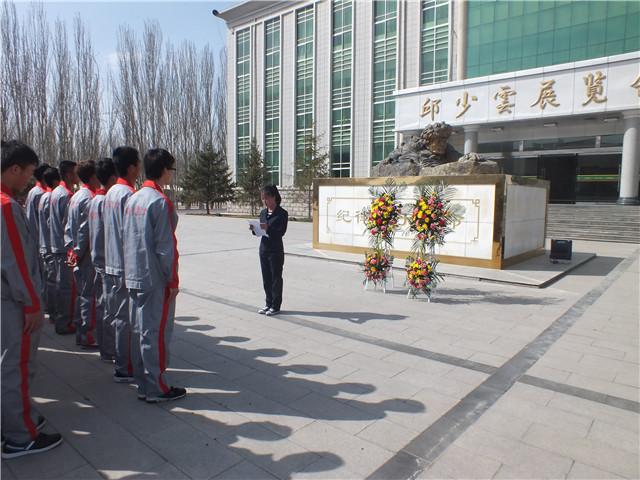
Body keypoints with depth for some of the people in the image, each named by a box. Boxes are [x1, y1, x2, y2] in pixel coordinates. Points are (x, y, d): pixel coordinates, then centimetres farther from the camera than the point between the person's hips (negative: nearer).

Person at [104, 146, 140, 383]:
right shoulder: (129, 194, -17)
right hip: (127, 265, -9)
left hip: (111, 263, 9)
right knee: (127, 317, -1)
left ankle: (120, 358, 32)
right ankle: (125, 369, 9)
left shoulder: (110, 193, 11)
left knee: (118, 313, 18)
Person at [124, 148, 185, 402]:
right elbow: (166, 246, -17)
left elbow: (128, 239, 14)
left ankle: (142, 385, 26)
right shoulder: (160, 202, -15)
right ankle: (156, 388, 12)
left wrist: (132, 271, 19)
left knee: (138, 329, 14)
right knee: (156, 332, 1)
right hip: (155, 279, -9)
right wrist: (173, 280, -10)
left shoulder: (133, 199, 11)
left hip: (134, 276, 9)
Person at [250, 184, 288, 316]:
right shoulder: (263, 213, 11)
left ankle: (276, 306, 12)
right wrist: (254, 229, -5)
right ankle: (268, 303, 24)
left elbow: (281, 232, -16)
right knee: (266, 279, 12)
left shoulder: (282, 213, -9)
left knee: (276, 278, 2)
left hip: (276, 251, -6)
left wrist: (268, 228, -29)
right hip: (263, 249, 7)